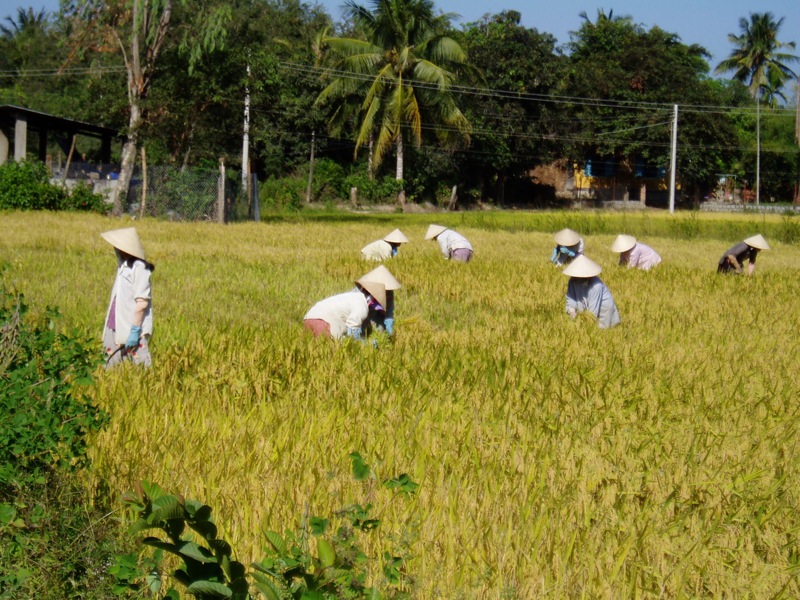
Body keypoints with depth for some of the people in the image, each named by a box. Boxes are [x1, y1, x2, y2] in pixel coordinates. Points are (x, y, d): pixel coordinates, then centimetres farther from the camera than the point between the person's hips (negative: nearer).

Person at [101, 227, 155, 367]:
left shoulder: (139, 268, -13)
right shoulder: (123, 265, 14)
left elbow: (142, 302, -17)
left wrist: (135, 331, -19)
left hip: (133, 329, -9)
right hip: (117, 328, 9)